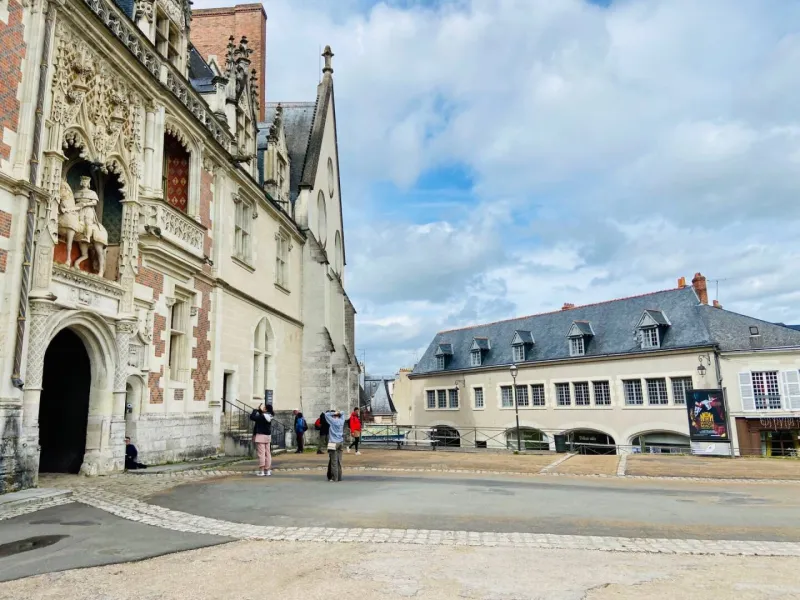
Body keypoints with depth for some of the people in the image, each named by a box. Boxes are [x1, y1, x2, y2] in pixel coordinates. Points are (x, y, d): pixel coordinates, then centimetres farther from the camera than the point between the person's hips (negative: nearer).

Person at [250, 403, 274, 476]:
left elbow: (252, 417, -16)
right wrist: (259, 410, 12)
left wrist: (256, 409, -5)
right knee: (267, 453, 10)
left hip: (260, 436, -8)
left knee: (261, 454, -6)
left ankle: (261, 470, -6)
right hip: (268, 436, 8)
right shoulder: (269, 416, 5)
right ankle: (268, 470, 14)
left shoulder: (261, 417, -18)